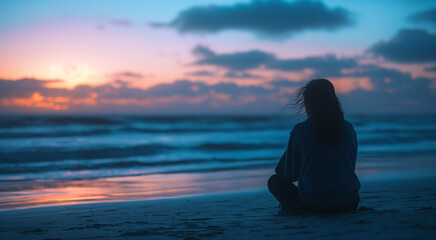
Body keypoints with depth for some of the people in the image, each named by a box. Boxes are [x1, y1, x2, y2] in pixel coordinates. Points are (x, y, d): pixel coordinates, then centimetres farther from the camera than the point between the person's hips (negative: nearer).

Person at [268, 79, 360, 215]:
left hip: (314, 205, -3)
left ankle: (294, 209, 13)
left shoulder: (299, 131, -8)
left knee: (275, 181, 19)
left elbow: (290, 174, 1)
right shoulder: (348, 128, 2)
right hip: (349, 204, 3)